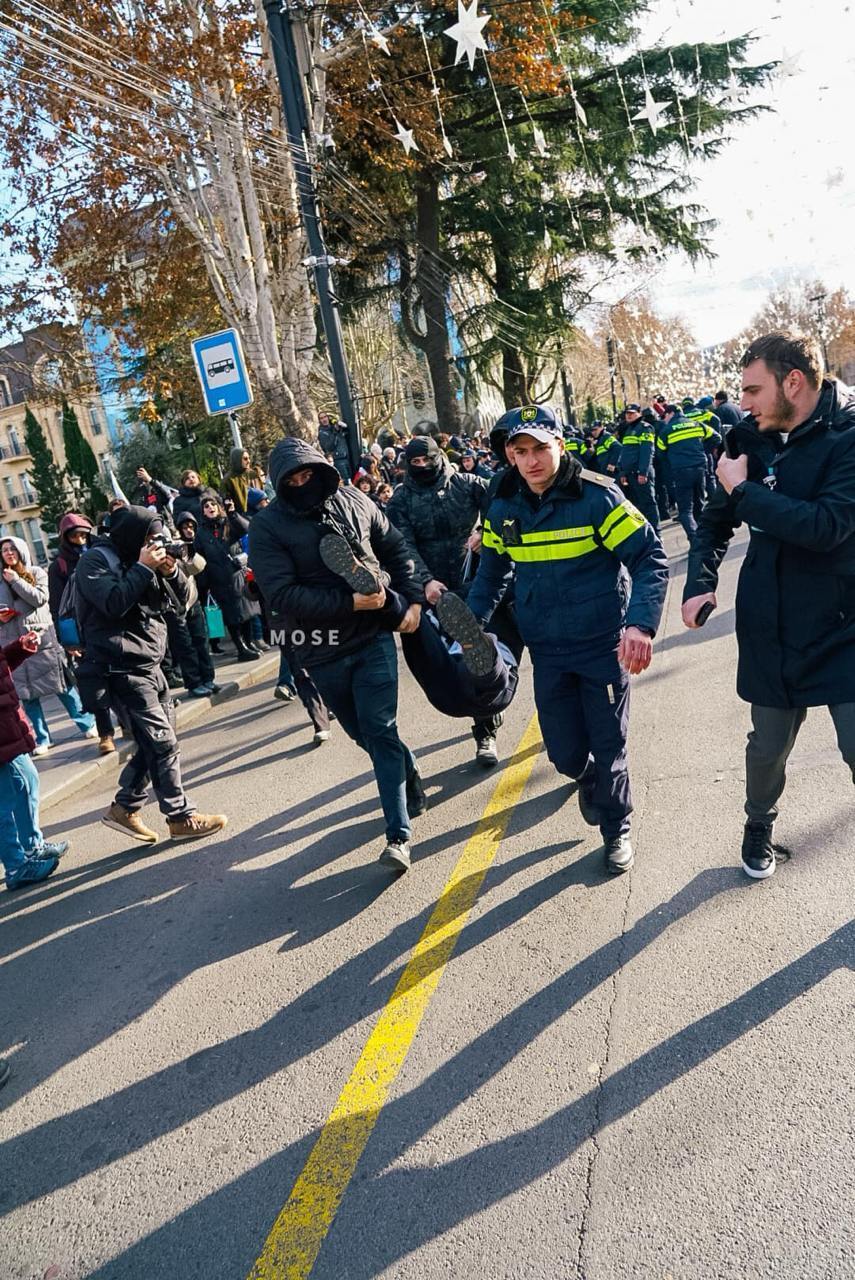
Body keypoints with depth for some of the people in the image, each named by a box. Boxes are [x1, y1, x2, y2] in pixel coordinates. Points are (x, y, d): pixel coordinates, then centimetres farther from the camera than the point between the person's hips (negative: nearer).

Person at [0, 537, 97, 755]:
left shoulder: (37, 572, 4)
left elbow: (39, 598, -10)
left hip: (41, 637, -3)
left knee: (62, 684, 2)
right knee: (27, 694, 5)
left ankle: (87, 724, 14)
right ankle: (42, 739, 14)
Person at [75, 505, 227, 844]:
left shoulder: (146, 560, 15)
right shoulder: (95, 560, -7)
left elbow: (181, 601, 13)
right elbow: (114, 603, -22)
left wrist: (172, 572, -5)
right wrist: (143, 568, -17)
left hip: (149, 665, 9)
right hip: (122, 668, -8)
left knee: (156, 741, 9)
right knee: (162, 743, -10)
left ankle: (124, 808, 22)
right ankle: (181, 818, -2)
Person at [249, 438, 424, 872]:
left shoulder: (352, 500, 1)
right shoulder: (268, 526, -10)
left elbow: (395, 549, 12)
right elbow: (283, 595, -19)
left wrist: (411, 600, 2)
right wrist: (350, 603, -23)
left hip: (374, 634, 0)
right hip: (323, 650, 0)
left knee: (379, 728, -7)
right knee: (363, 731, 15)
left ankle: (398, 834, -3)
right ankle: (408, 780, 42)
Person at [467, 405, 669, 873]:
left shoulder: (596, 497, -14)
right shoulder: (503, 509, 0)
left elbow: (651, 559, -16)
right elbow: (490, 573, 15)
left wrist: (641, 623, -30)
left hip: (604, 645, -3)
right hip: (547, 653, 4)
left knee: (608, 746, 7)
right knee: (565, 752, 9)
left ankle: (617, 829, 32)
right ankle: (588, 780, 46)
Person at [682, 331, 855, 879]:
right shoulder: (756, 439, 1)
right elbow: (717, 520, 12)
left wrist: (743, 490, -20)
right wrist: (701, 581, -3)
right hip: (773, 627, 4)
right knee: (769, 746, 16)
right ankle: (760, 825, 42)